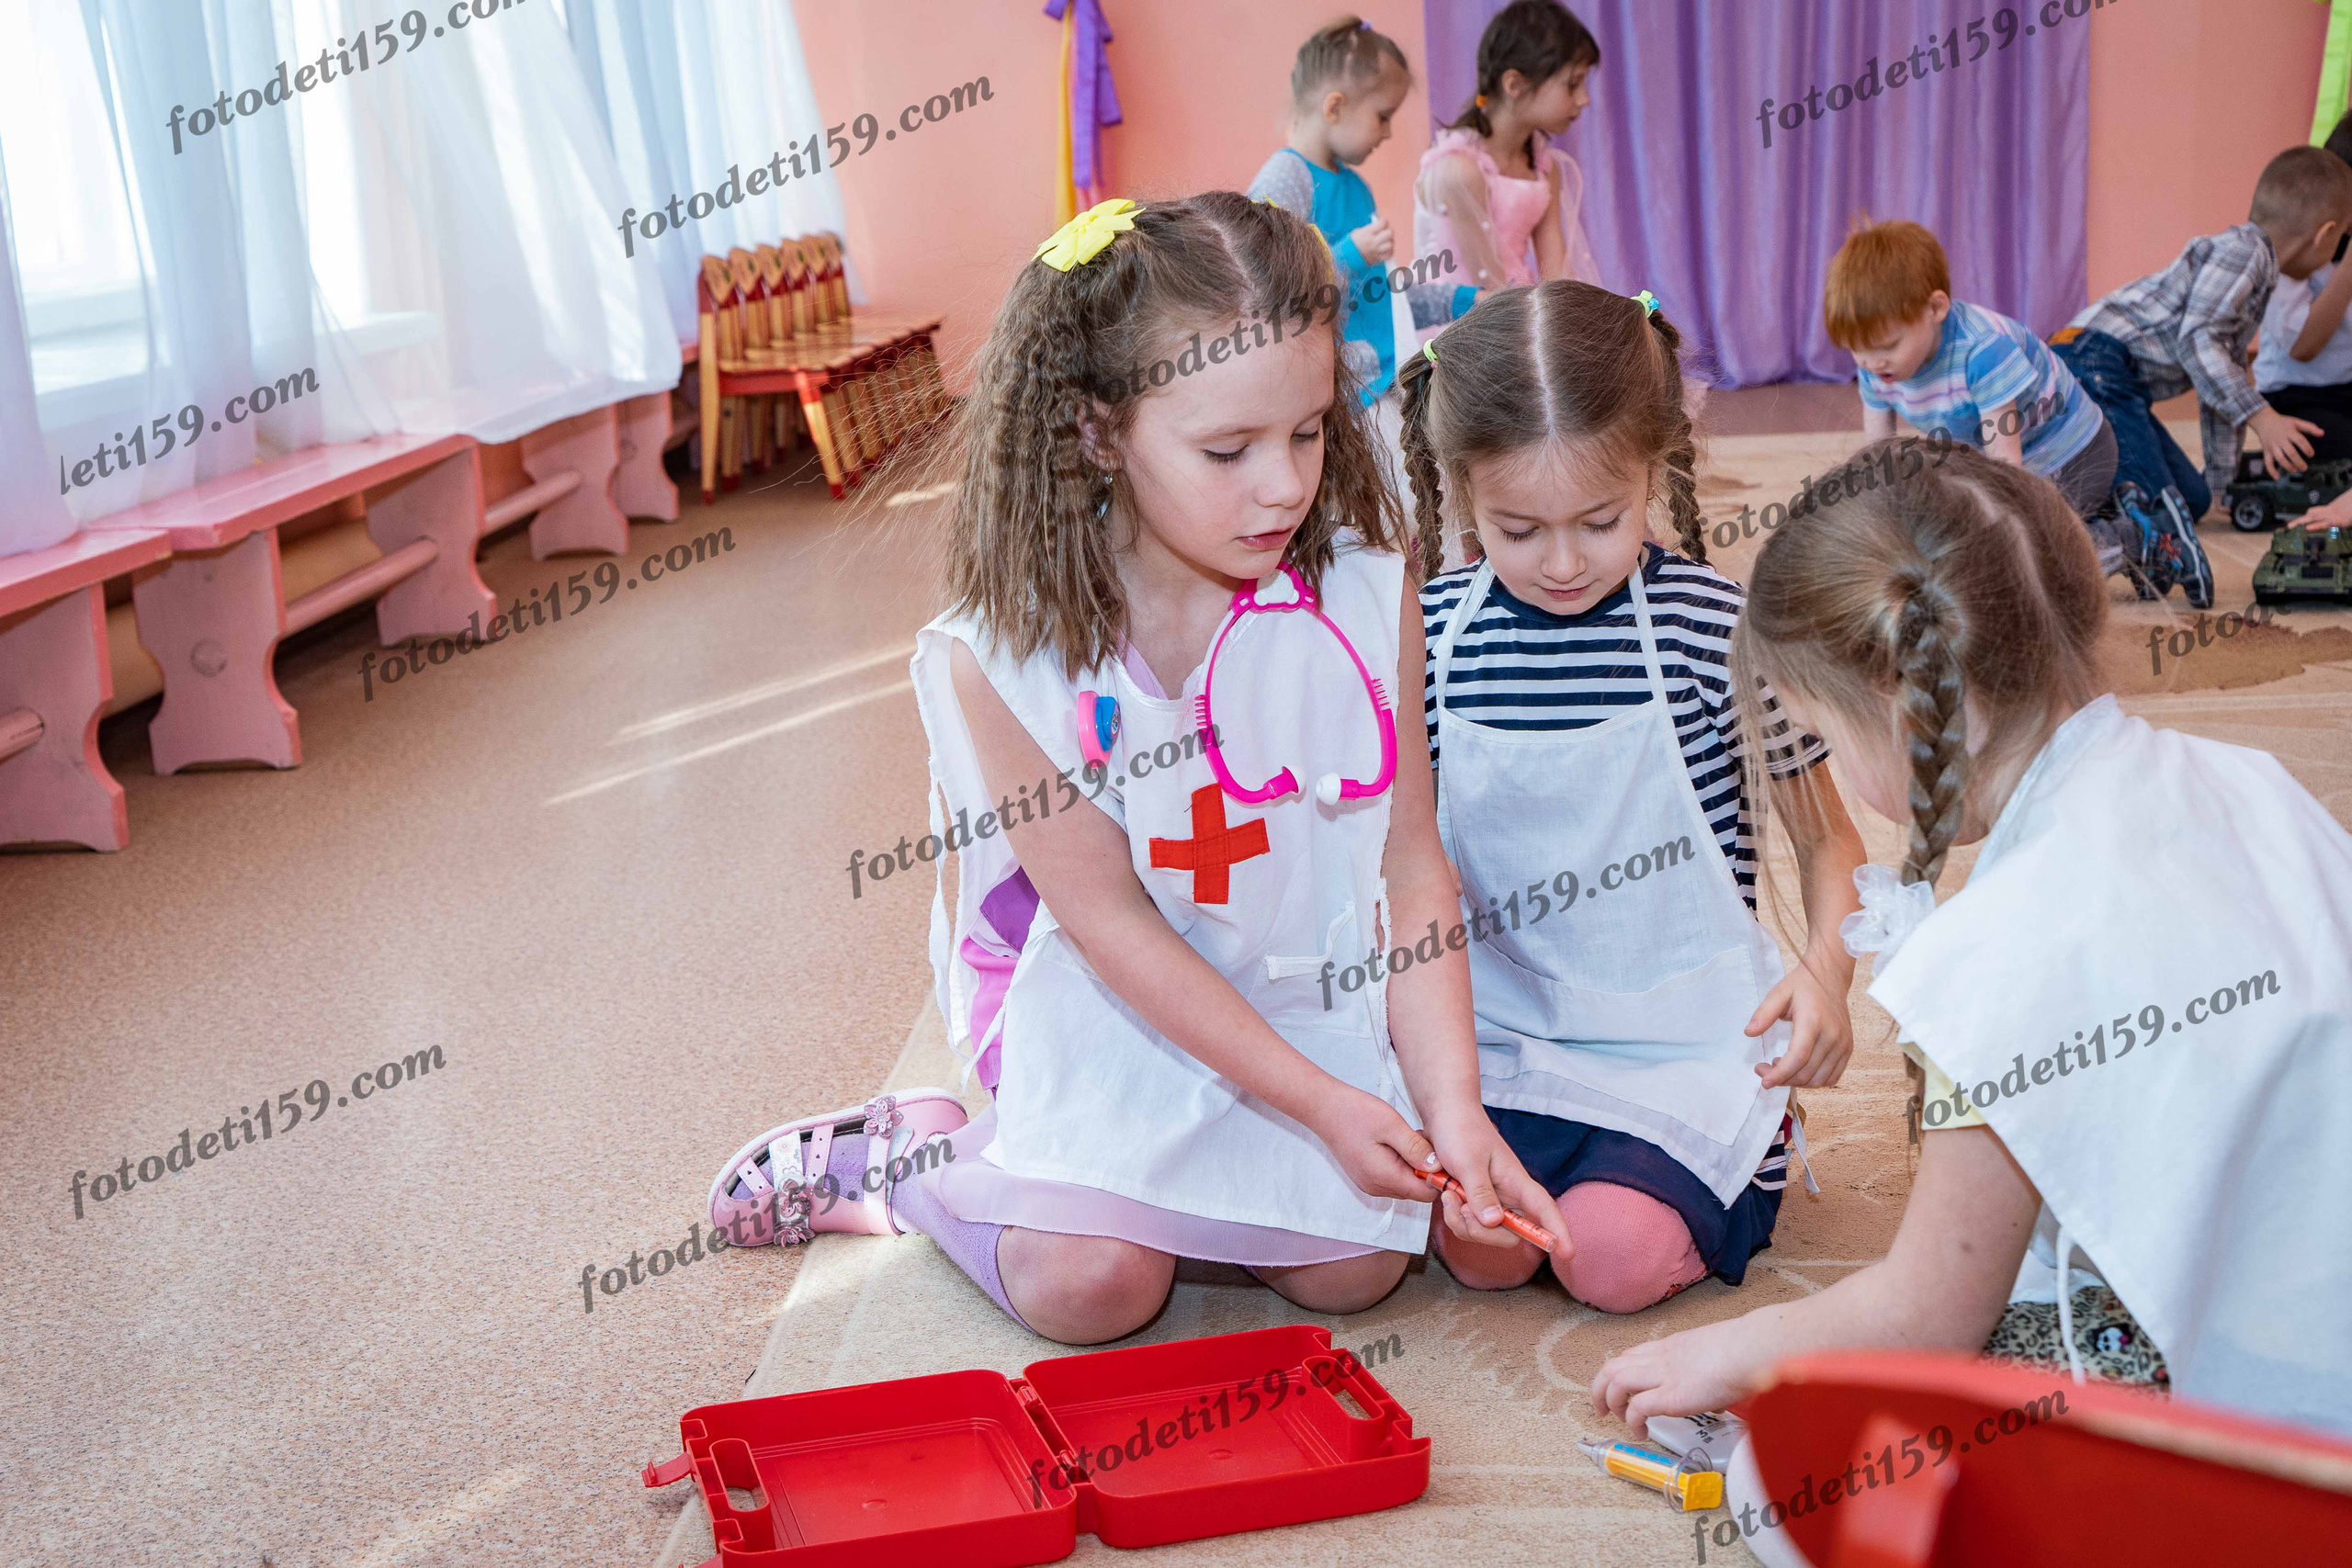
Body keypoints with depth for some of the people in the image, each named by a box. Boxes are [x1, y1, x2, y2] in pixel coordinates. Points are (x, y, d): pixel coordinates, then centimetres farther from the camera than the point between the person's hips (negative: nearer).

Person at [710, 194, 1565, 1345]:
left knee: (1351, 1270, -11)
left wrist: (1452, 1106, -18)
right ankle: (908, 1156, 11)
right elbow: (1111, 921, -17)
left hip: (1308, 989, 3)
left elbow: (1413, 862, -9)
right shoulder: (1006, 656, -21)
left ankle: (1170, 1169, 19)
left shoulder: (1364, 593, -14)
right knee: (1089, 1285, -18)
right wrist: (1321, 1103, -19)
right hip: (1110, 1004, -3)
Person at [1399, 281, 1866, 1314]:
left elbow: (1827, 839, 0)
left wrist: (1825, 967, -19)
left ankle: (1736, 1161, 10)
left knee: (1617, 1258, -20)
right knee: (1483, 1248, -19)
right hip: (1498, 1026, 2)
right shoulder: (1429, 638, -3)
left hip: (1684, 1031, -2)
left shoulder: (1716, 627, -9)